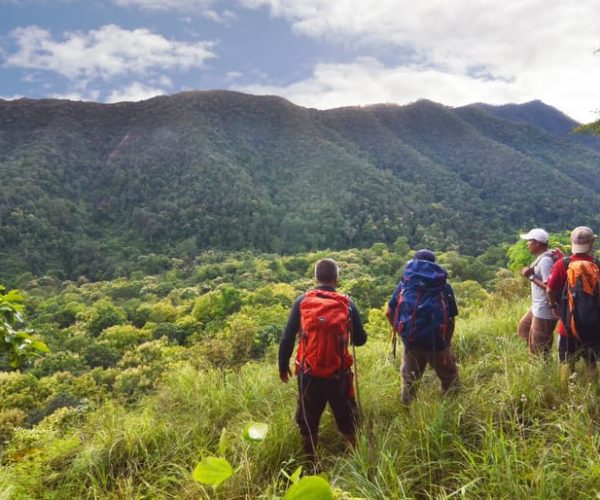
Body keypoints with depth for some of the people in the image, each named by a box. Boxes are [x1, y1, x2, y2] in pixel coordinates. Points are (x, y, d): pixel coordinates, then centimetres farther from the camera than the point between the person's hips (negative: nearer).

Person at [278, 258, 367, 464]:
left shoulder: (302, 301, -3)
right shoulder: (347, 303, -4)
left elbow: (287, 338, -4)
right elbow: (360, 340, 3)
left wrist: (283, 366, 9)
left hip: (309, 374, 0)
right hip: (338, 374, 0)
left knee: (308, 422, 17)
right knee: (348, 420, 18)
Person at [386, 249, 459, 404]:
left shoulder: (405, 283, 10)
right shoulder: (444, 286, 8)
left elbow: (390, 312, 8)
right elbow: (451, 318, 8)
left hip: (410, 340, 2)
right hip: (436, 341, -2)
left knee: (409, 379, 21)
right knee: (450, 377, 19)